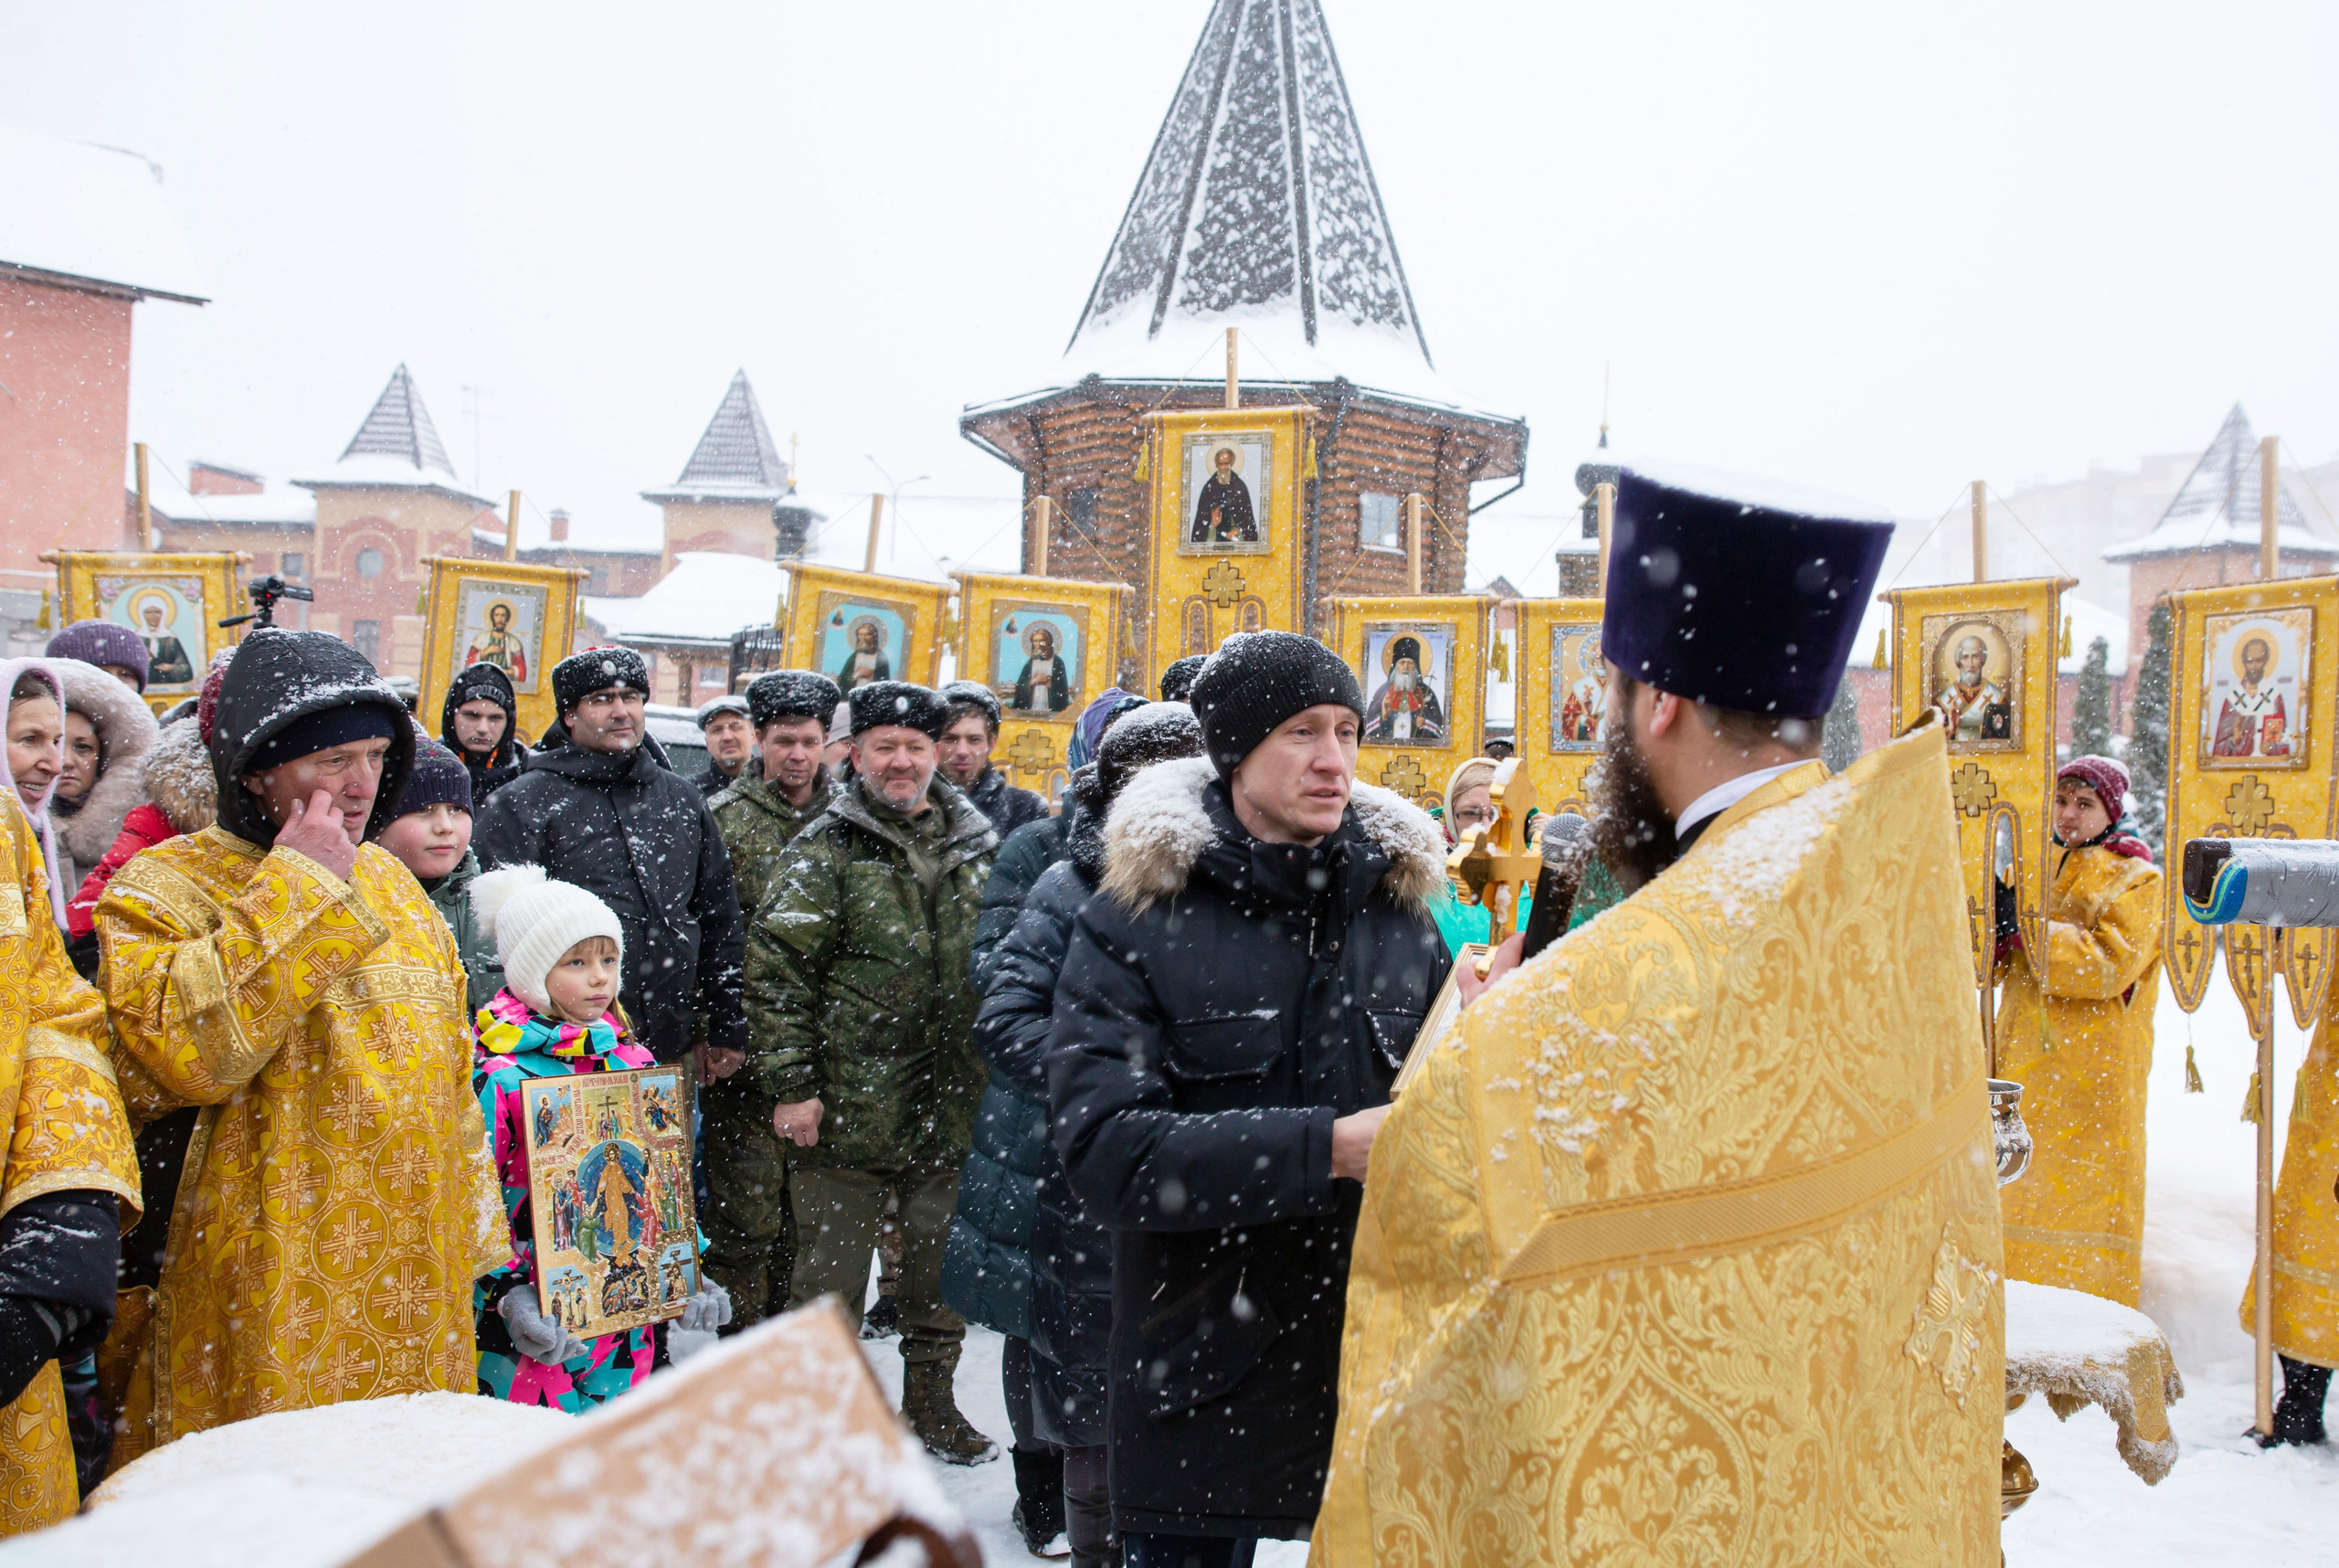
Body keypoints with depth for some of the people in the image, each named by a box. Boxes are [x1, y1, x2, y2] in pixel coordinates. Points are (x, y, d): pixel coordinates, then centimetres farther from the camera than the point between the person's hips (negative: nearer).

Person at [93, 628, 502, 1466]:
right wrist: (296, 890, -19)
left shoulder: (387, 877, 13)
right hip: (272, 1299, -6)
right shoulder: (165, 885, -6)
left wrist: (476, 1226, 18)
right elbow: (177, 1050, -25)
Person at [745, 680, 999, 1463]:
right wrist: (790, 1084, -12)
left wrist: (994, 1074, 13)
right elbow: (777, 969, -8)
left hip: (951, 1106, 4)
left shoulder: (978, 848, 9)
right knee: (832, 1268, 6)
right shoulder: (826, 850, -5)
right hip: (848, 1106, -4)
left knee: (943, 1263, 16)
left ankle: (930, 1398, 34)